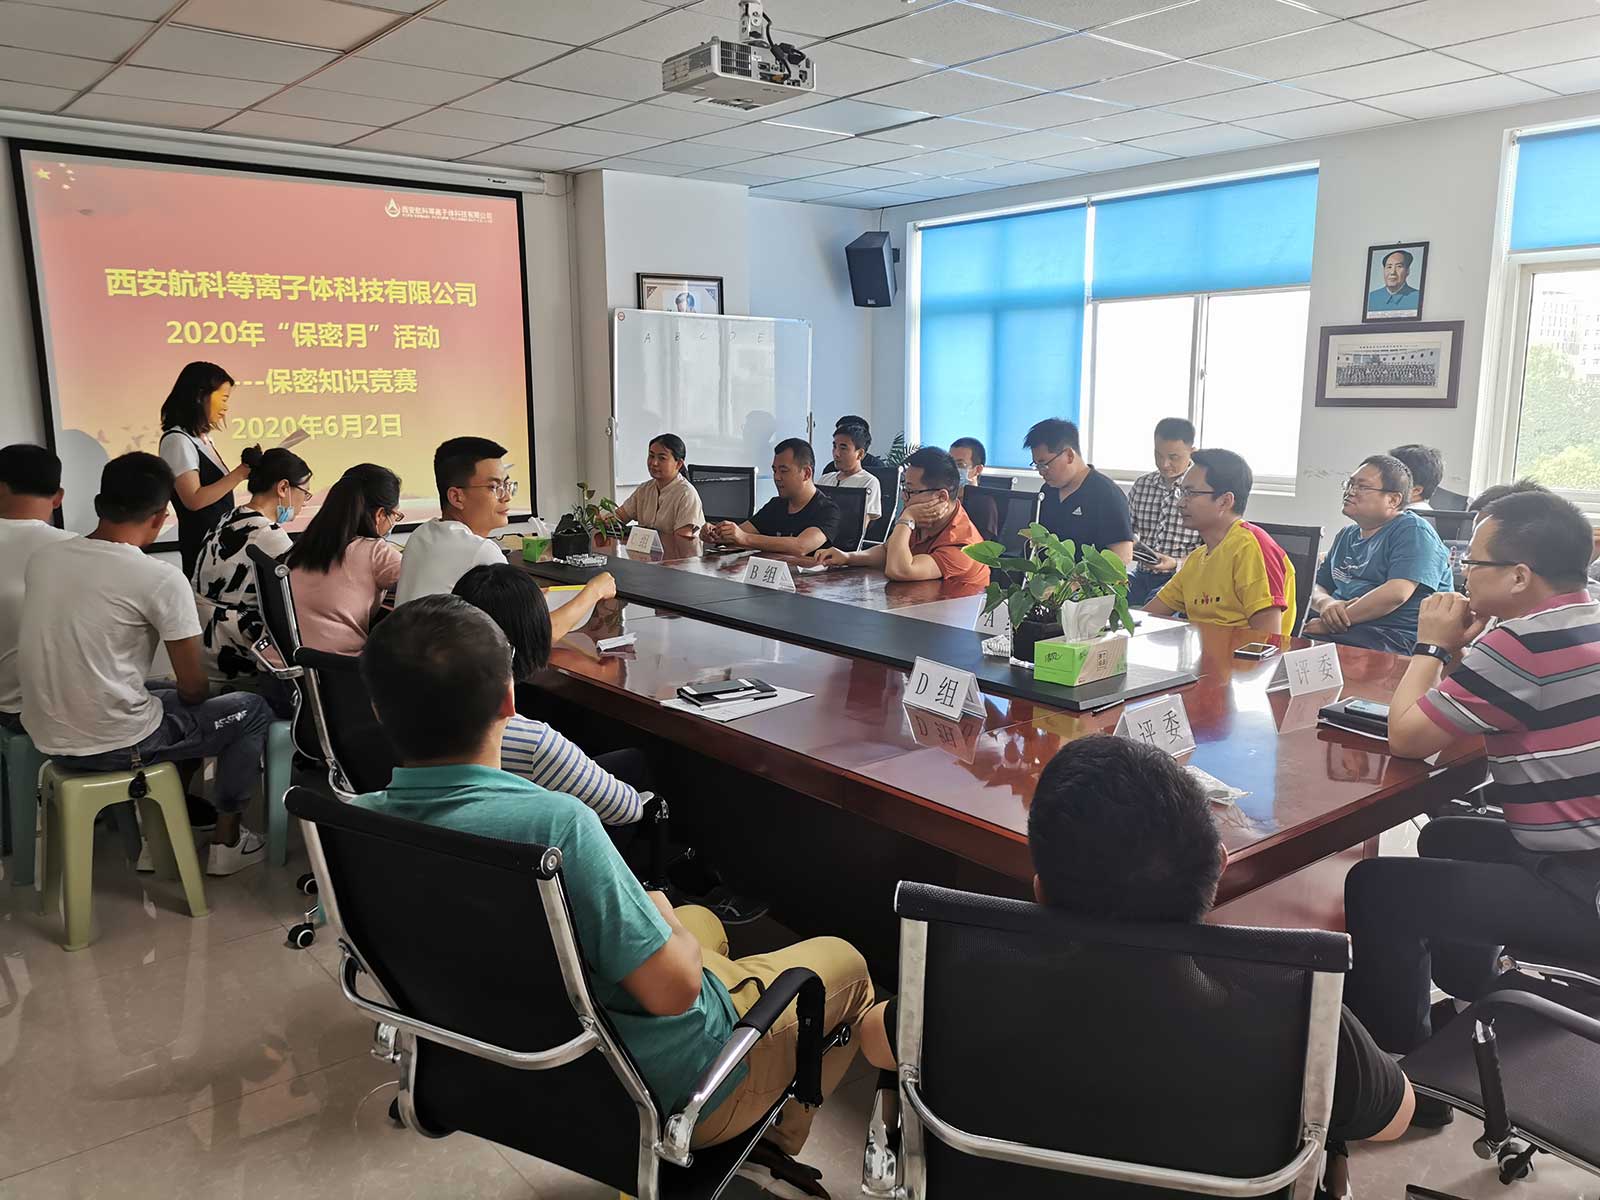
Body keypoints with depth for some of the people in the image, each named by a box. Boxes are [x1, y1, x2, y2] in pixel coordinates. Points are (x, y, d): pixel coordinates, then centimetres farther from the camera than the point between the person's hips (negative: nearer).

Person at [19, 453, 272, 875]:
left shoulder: (42, 558, 2)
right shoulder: (161, 578, -18)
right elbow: (194, 690, -11)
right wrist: (197, 695, 13)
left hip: (49, 738, 7)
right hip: (114, 744, -7)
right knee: (253, 709, 14)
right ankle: (226, 841, 21)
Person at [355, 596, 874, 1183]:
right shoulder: (554, 824, -37)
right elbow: (672, 989, -29)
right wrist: (668, 922, -7)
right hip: (662, 1085, -6)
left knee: (701, 922, 31)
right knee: (843, 960, 17)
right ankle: (770, 1135, 39)